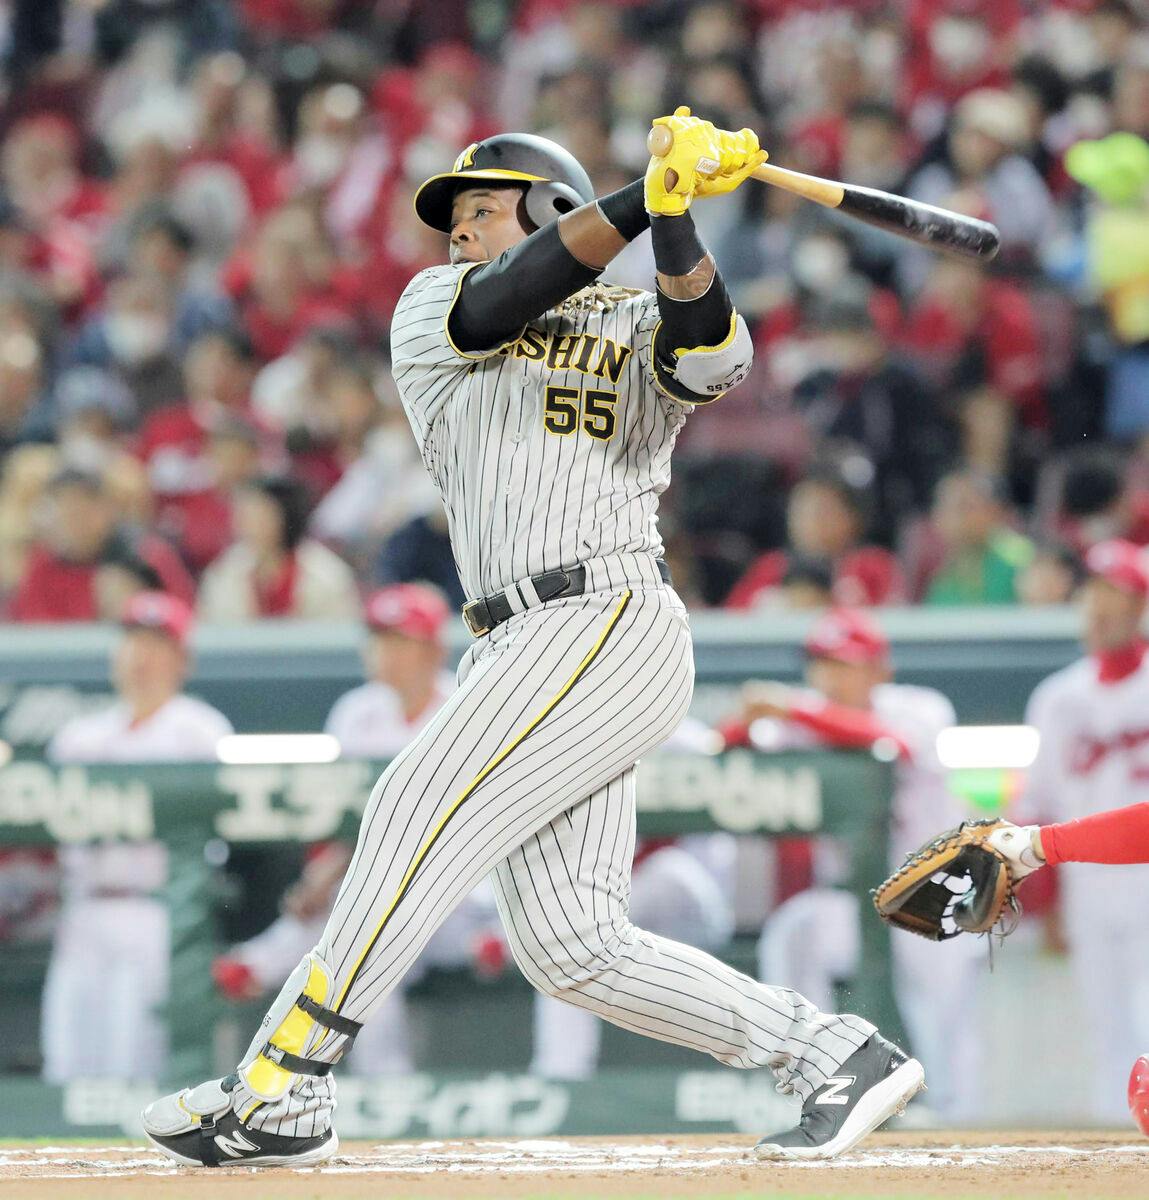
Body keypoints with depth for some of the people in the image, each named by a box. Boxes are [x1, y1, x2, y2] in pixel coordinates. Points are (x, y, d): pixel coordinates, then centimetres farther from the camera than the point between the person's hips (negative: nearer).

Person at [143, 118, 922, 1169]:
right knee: (570, 947, -1)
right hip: (524, 647, 6)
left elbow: (716, 359, -14)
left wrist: (676, 227, -26)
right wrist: (645, 197, -14)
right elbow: (513, 294, -3)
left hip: (610, 621, -6)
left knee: (422, 811, -19)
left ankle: (279, 1092, -20)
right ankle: (835, 1055, 5)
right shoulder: (434, 310, 18)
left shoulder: (639, 332, 9)